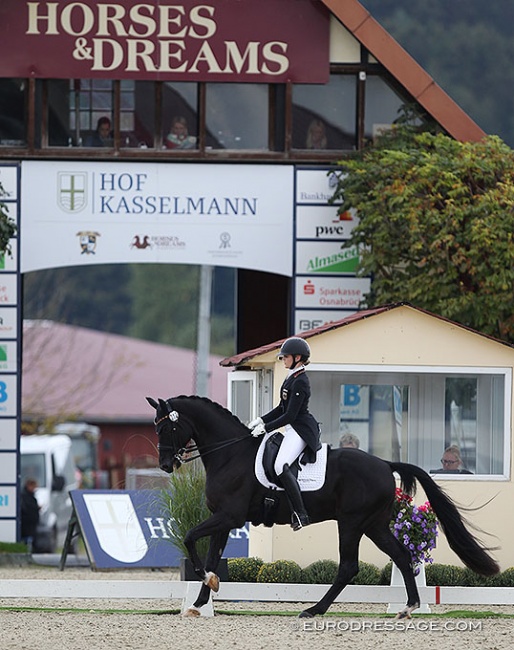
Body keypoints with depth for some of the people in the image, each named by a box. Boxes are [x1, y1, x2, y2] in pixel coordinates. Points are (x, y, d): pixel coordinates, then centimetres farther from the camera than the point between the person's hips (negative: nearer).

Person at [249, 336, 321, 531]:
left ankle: (300, 515, -28)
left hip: (300, 430, -11)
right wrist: (261, 420, 11)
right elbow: (282, 408, 22)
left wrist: (265, 428, -16)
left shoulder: (300, 382, -17)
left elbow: (290, 415, -20)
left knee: (281, 466, -27)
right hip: (292, 429, 11)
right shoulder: (292, 378, 15)